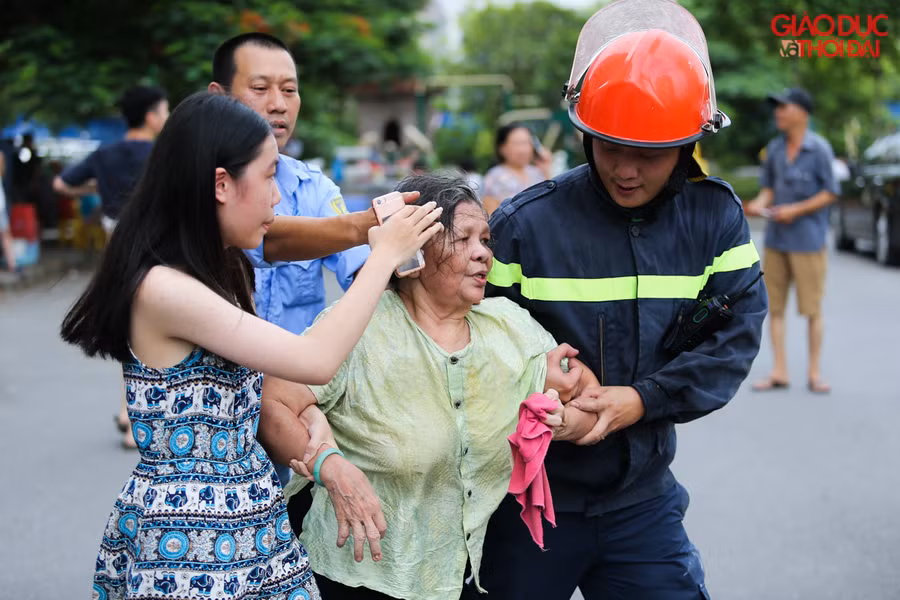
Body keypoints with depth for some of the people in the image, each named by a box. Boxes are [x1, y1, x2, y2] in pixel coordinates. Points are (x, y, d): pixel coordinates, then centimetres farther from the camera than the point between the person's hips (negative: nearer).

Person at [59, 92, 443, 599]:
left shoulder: (225, 270, 8)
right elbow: (316, 361, -23)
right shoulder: (161, 288, -21)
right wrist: (386, 254, -15)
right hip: (188, 537, -8)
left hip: (246, 517, 8)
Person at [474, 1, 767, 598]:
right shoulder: (525, 223, -12)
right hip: (529, 497, -1)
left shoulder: (715, 217, -4)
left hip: (642, 498, 2)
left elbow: (736, 336, -8)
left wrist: (642, 400, -20)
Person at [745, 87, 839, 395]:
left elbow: (831, 193, -6)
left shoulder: (819, 148, -7)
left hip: (808, 239, -5)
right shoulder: (774, 148, 9)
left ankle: (814, 372, 11)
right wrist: (759, 204, -6)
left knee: (812, 309, 1)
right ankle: (779, 372, 12)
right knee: (774, 306, 5)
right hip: (775, 239, 5)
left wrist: (796, 210, -15)